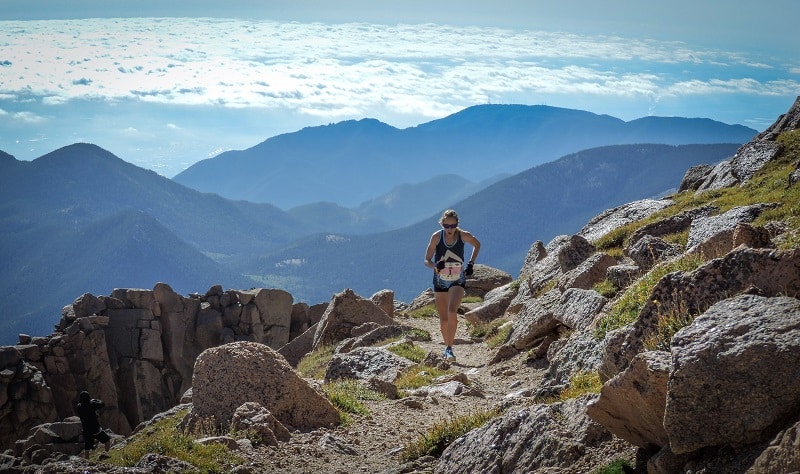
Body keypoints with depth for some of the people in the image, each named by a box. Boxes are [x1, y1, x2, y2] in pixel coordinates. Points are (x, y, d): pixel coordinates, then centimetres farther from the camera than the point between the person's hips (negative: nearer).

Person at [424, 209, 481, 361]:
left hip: (458, 281, -1)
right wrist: (435, 266, -26)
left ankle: (450, 348, -19)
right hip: (440, 281, 1)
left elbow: (477, 245, 12)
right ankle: (447, 346, 30)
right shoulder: (436, 237, -10)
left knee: (452, 311, -25)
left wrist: (471, 264, 3)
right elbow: (427, 260, -5)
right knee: (443, 320, 6)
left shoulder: (463, 235, -10)